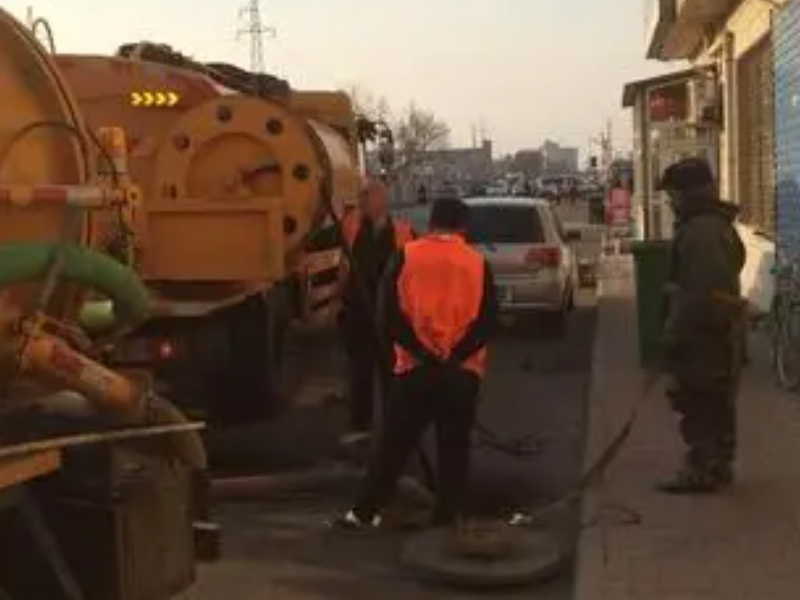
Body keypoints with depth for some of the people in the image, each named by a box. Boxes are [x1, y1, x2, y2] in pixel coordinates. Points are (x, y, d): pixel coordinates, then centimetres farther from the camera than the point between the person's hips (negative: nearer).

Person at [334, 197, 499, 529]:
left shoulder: (406, 256, 1)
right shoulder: (477, 262, 3)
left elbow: (390, 312, -6)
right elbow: (488, 319, -5)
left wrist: (421, 351, -7)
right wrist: (456, 354, -9)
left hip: (416, 367, 0)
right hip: (462, 370, 0)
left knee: (394, 443, 8)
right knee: (453, 446, 10)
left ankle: (365, 511, 9)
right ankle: (446, 517, 12)